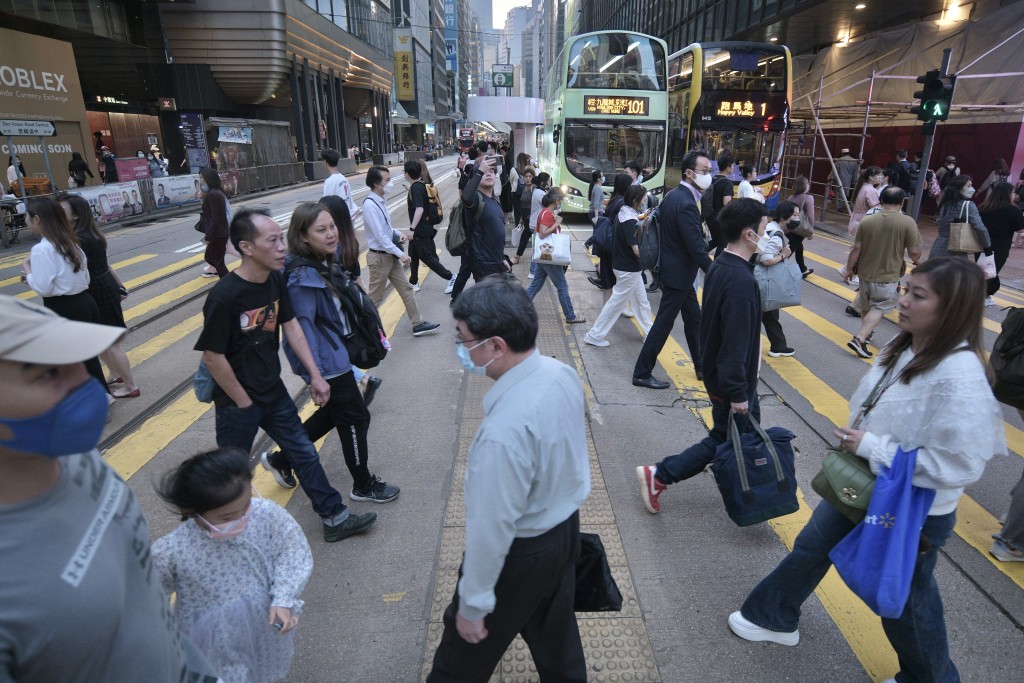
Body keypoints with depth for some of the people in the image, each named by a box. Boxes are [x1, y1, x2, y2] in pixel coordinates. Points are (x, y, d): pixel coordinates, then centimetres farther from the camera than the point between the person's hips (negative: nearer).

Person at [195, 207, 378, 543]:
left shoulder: (276, 279, -5)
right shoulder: (224, 295, -26)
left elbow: (291, 325, 3)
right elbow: (213, 356, -21)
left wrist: (315, 375, -1)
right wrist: (244, 403, -12)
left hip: (273, 391, 7)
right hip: (236, 404, -7)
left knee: (305, 454, 14)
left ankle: (335, 519, 27)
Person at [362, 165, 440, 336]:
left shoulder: (381, 201, 5)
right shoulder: (370, 205, -22)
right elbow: (380, 236, -25)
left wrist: (397, 234, 0)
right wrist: (400, 254, -22)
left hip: (391, 255, 9)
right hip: (379, 257, -9)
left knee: (406, 288, 11)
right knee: (375, 297, 5)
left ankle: (417, 324, 18)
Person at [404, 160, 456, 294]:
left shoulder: (416, 187, -19)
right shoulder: (423, 184, 8)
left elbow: (419, 209, -29)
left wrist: (412, 228, -29)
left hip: (421, 230, -10)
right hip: (420, 229, 10)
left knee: (427, 257, -2)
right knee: (413, 256, 17)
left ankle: (450, 277, 5)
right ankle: (414, 283, 29)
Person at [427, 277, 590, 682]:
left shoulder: (504, 431, -38)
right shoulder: (562, 374, -13)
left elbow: (492, 526, -27)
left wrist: (473, 604, -12)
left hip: (521, 551, -7)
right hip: (566, 526, 7)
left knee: (469, 641, 20)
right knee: (554, 630, 30)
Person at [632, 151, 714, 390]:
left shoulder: (674, 195, 7)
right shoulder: (686, 203, -24)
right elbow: (696, 248, -24)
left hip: (674, 269, 10)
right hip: (678, 274, -10)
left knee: (694, 319, 19)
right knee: (663, 324, 0)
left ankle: (701, 367, 34)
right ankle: (642, 373, 11)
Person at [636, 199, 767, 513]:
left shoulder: (719, 265, 2)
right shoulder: (741, 281, -27)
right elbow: (736, 343, -27)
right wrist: (738, 393, -20)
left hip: (715, 370, 9)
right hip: (730, 380, -9)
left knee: (747, 432, 20)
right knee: (725, 440, 7)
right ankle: (658, 476, 11)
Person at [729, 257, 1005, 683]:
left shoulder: (960, 378, -30)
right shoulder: (904, 346, -6)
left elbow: (958, 464, -30)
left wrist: (872, 448, -26)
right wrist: (854, 438, -1)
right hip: (860, 485, 8)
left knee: (903, 597, 17)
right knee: (811, 547, 22)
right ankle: (773, 618, 47)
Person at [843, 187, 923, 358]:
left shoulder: (867, 220, -7)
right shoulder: (907, 222, -14)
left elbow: (856, 249, -6)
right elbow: (914, 251, -11)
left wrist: (849, 269, 6)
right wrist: (916, 260, 11)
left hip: (866, 272, 4)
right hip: (888, 276, -4)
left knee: (866, 306, 21)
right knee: (879, 308, 4)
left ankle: (866, 333, 41)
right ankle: (859, 339, -12)